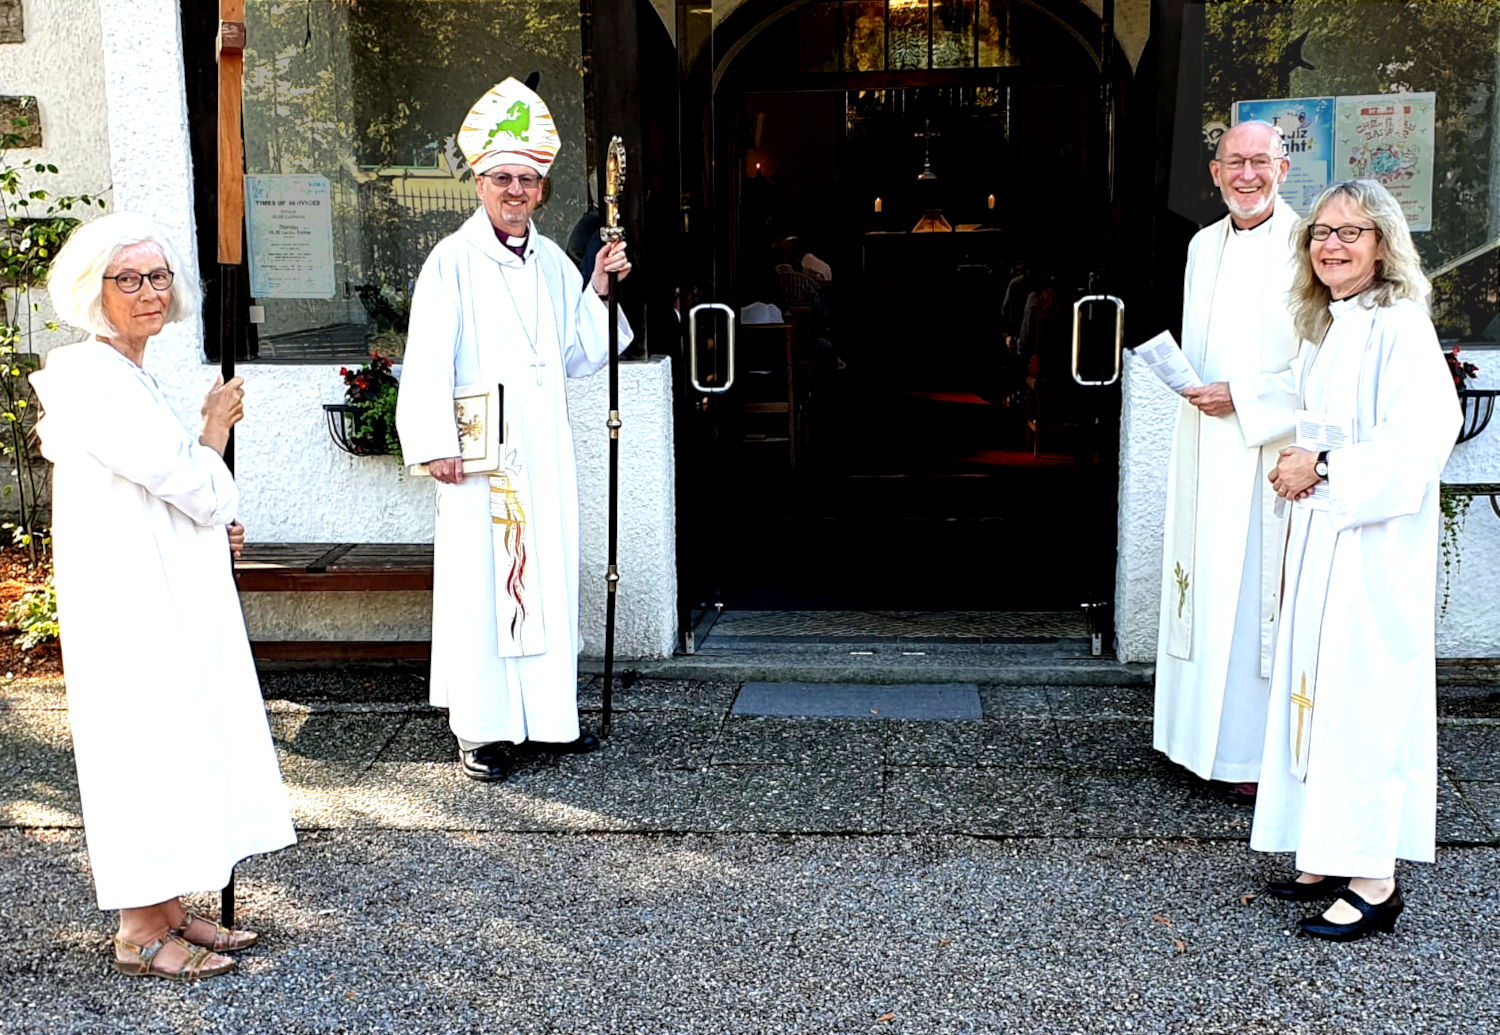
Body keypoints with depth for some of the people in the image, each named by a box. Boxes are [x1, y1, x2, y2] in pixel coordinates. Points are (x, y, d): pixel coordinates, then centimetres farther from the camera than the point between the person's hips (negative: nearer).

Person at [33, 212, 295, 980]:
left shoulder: (127, 376, 15)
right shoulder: (94, 381, -17)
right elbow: (191, 483, -17)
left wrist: (211, 528, 9)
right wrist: (216, 428, 1)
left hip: (170, 601, 10)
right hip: (131, 607, -10)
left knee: (182, 742, 14)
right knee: (149, 744, -2)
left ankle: (168, 912, 25)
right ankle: (140, 935, 10)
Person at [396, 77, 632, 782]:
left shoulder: (553, 264, 13)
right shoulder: (453, 260, -3)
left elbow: (580, 358, 16)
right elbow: (428, 360, -7)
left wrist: (599, 292, 3)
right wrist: (437, 445, -13)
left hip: (544, 452, 5)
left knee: (549, 573, 8)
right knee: (478, 582, -3)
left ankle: (550, 714, 19)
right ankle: (482, 729, 5)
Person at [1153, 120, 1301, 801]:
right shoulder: (1203, 245, 13)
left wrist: (1243, 396, -16)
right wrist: (1185, 381, 8)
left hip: (1267, 454, -7)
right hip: (1203, 448, 7)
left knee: (1256, 595, -4)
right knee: (1203, 587, 11)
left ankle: (1260, 753, 6)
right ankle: (1203, 732, 23)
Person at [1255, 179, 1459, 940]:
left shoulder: (1399, 327, -11)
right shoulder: (1330, 330, 16)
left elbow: (1422, 437, -21)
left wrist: (1325, 469, -17)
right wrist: (1301, 462, 8)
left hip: (1374, 548, -9)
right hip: (1323, 540, 9)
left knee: (1364, 696, -6)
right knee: (1319, 690, 11)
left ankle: (1375, 882, 2)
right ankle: (1332, 857, 21)